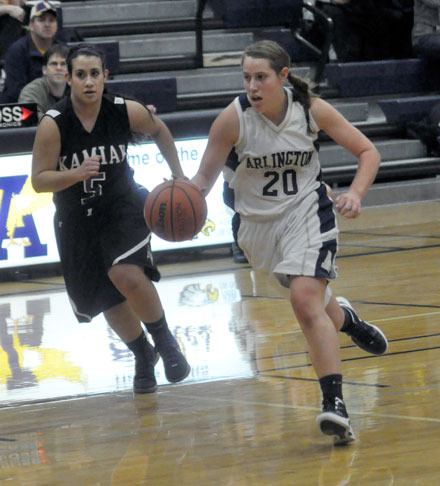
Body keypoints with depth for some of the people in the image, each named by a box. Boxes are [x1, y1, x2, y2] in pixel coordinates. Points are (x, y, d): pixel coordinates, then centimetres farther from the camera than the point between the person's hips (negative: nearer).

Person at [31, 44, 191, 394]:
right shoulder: (53, 125, -21)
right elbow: (39, 181, -17)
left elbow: (159, 131, 6)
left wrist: (178, 175, 5)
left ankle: (165, 340, -2)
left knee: (126, 275, -26)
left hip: (123, 205, -1)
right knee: (109, 299, 10)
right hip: (77, 219, 1)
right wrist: (76, 174, -34)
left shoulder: (127, 112, -16)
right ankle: (143, 356, 37)